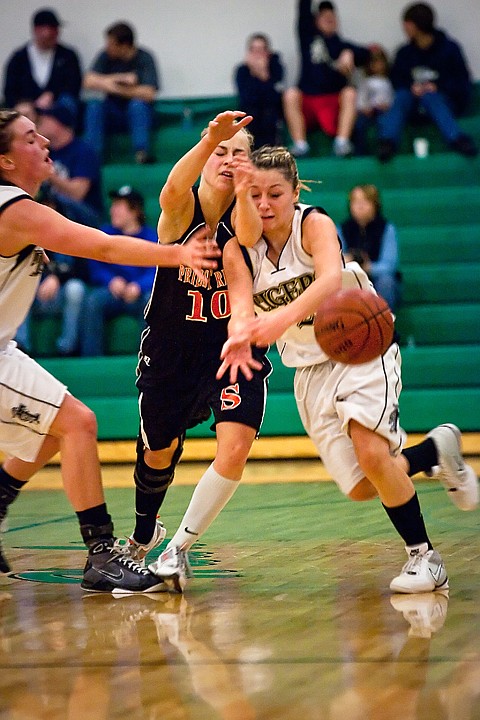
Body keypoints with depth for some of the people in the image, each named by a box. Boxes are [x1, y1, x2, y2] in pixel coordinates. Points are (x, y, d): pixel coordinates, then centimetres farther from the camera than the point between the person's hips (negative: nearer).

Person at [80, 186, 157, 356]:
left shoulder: (151, 236, 8)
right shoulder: (105, 234, 15)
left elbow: (155, 272, -4)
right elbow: (95, 269, 5)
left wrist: (138, 287, -25)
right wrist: (111, 281, -17)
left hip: (139, 293, -1)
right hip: (111, 291, 1)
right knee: (92, 300, -30)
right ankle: (91, 360, -31)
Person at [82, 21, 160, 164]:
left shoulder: (145, 59, -11)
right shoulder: (106, 57, -1)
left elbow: (148, 93, -21)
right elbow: (88, 81, -11)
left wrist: (117, 88, -19)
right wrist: (120, 78, -18)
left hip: (138, 114, -3)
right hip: (112, 114, 3)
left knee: (137, 104, -34)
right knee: (94, 104, -26)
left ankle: (141, 153, -34)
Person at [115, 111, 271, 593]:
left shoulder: (243, 210, -11)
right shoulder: (181, 208, -15)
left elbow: (250, 235, -35)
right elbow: (172, 191, -40)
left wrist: (244, 193, -57)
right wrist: (209, 138, -58)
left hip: (232, 350, 0)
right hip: (170, 352, 0)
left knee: (235, 448, -22)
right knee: (158, 452, 17)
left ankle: (178, 546, -4)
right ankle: (143, 536, 48)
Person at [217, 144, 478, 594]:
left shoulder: (315, 224, -17)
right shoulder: (237, 250, -6)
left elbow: (331, 278, -38)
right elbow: (241, 305, -23)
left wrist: (285, 316, -57)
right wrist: (241, 335, -48)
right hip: (310, 368, 5)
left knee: (370, 452, -27)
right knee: (361, 488, 0)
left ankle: (423, 556, -9)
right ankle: (437, 449, 29)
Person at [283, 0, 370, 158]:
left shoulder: (342, 46, 13)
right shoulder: (309, 37, 14)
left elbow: (364, 54, -3)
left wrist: (350, 54, -24)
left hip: (334, 103, 0)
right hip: (307, 102, 0)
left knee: (350, 93, -27)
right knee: (291, 94, -27)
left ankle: (342, 142, -36)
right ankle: (300, 144, -32)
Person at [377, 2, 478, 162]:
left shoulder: (449, 48, 2)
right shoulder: (405, 53, 11)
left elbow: (463, 83, 1)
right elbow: (396, 81, 9)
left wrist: (438, 87, -15)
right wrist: (411, 88, -13)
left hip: (444, 102, -2)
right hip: (414, 103, 2)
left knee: (429, 96, -36)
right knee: (401, 95, -30)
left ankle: (457, 139, -59)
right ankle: (387, 141, -56)